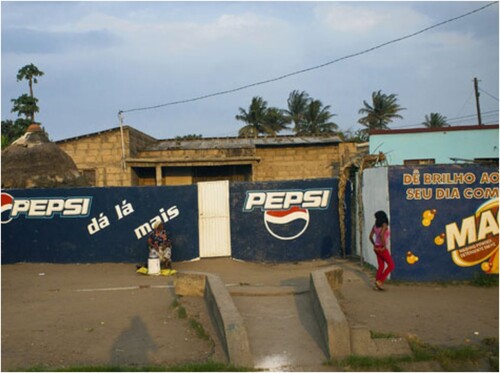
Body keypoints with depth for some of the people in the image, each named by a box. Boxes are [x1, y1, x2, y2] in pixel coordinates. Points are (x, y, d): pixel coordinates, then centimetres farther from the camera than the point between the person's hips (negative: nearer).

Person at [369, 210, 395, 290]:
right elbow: (381, 235, -31)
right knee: (391, 265, 2)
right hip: (382, 249, -7)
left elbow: (371, 236, 10)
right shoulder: (384, 225, -15)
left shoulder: (375, 225, 6)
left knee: (381, 267, 12)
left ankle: (377, 285, 9)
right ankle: (380, 281, -6)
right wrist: (384, 246, -20)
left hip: (377, 248, 7)